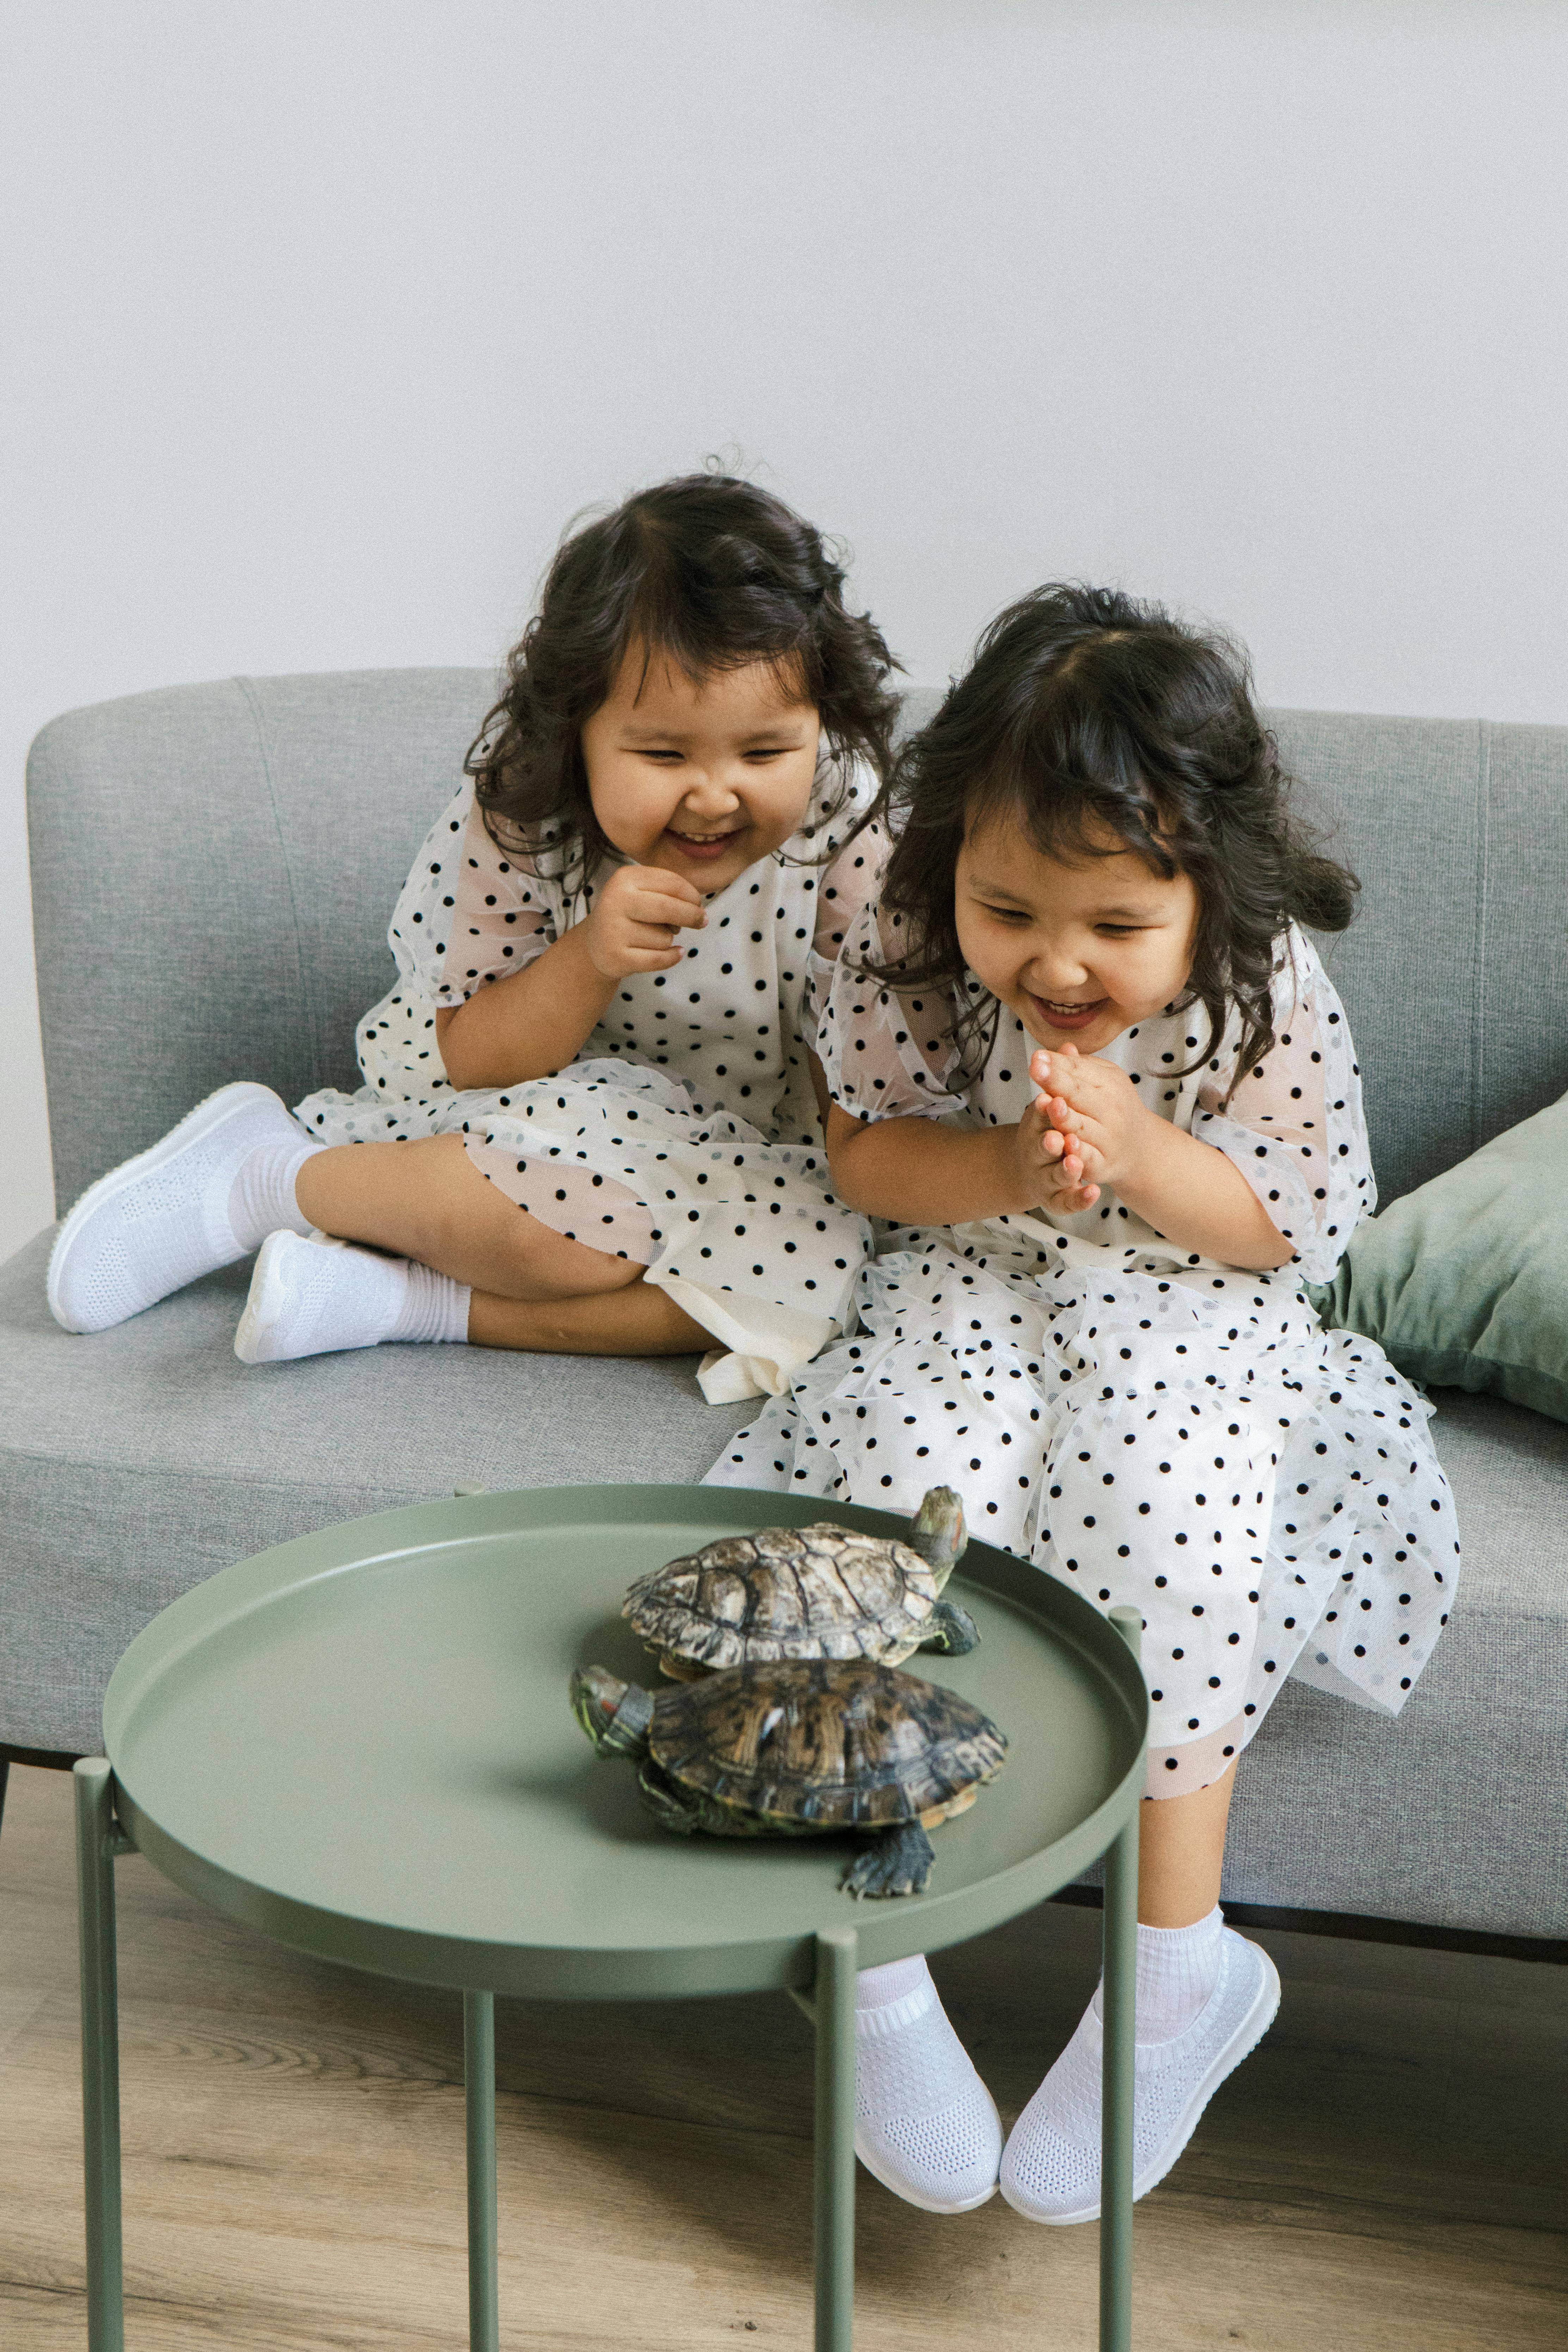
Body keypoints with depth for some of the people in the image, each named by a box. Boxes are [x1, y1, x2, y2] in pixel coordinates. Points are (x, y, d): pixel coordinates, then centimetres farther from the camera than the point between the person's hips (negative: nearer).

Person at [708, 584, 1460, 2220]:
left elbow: (1293, 1222, -11)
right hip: (968, 1294, 2)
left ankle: (1178, 1969, -12)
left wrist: (1131, 1139, -29)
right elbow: (863, 1155, -4)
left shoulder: (1260, 981, -18)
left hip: (1193, 1312, -1)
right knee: (891, 1488, -27)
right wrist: (1007, 1170, -25)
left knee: (1165, 1533, -30)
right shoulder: (909, 932, -14)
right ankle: (877, 1965, -15)